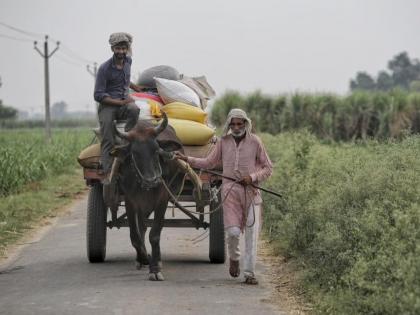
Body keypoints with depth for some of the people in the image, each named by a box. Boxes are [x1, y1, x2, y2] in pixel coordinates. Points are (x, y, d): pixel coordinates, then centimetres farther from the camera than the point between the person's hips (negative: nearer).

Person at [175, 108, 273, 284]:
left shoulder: (254, 142, 0)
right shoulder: (223, 142, 6)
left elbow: (268, 168, 5)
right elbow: (209, 163, 16)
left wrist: (253, 177, -11)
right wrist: (187, 159, 6)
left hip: (251, 191, -1)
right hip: (230, 190, 1)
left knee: (251, 233, -4)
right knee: (233, 231, -11)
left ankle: (249, 273, 3)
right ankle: (234, 258, 22)